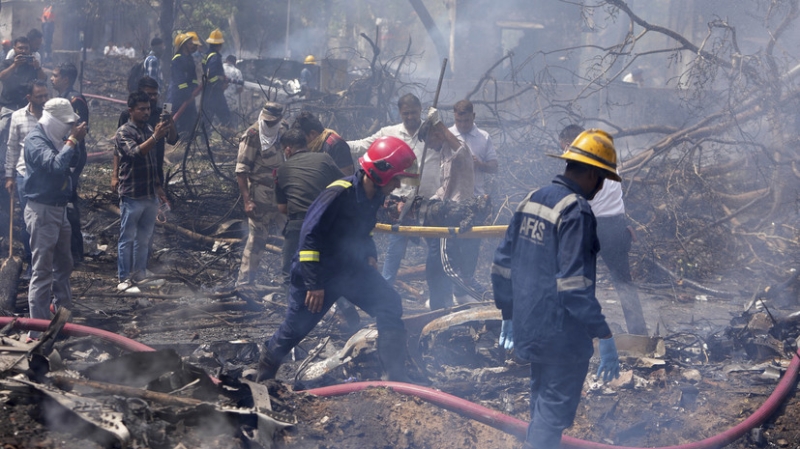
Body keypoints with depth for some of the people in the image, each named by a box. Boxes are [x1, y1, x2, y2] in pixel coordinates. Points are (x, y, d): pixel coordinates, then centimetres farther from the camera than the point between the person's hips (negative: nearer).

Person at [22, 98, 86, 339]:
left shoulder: (54, 139, 10)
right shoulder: (35, 140, -18)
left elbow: (71, 162, 15)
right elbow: (55, 165, -32)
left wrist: (75, 141, 2)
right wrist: (72, 140, -24)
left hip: (59, 208, 9)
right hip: (42, 211, -9)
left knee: (64, 264, 21)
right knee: (43, 271, -8)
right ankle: (39, 330, -6)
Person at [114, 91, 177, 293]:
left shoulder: (149, 129, 13)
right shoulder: (124, 132, -10)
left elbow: (172, 140, 4)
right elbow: (135, 152, -27)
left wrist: (170, 125, -15)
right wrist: (155, 137, -37)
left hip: (151, 195, 7)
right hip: (132, 195, -7)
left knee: (144, 238, 14)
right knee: (127, 238, -1)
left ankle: (139, 275, 22)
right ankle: (124, 280, 3)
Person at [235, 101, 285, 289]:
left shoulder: (279, 134, 11)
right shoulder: (252, 136, -11)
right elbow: (241, 171, -14)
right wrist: (247, 201, -21)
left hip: (278, 194, 7)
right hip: (260, 195, -7)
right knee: (256, 238, -6)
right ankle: (244, 283, 0)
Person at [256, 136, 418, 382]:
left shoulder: (375, 197, -1)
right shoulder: (339, 194, -26)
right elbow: (310, 235, -25)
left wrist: (370, 256, 4)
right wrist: (314, 284, -25)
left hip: (353, 269, 7)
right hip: (320, 272, -7)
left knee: (390, 307, -11)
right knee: (296, 326, 7)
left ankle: (397, 378, -8)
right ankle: (266, 369, 36)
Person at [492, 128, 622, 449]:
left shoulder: (531, 200, 8)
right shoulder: (576, 210, -17)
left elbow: (503, 263, 12)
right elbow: (574, 282, -24)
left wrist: (508, 315, 20)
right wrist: (604, 336, -22)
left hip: (528, 326, 8)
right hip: (562, 335, -8)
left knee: (542, 404, 23)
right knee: (555, 412, -1)